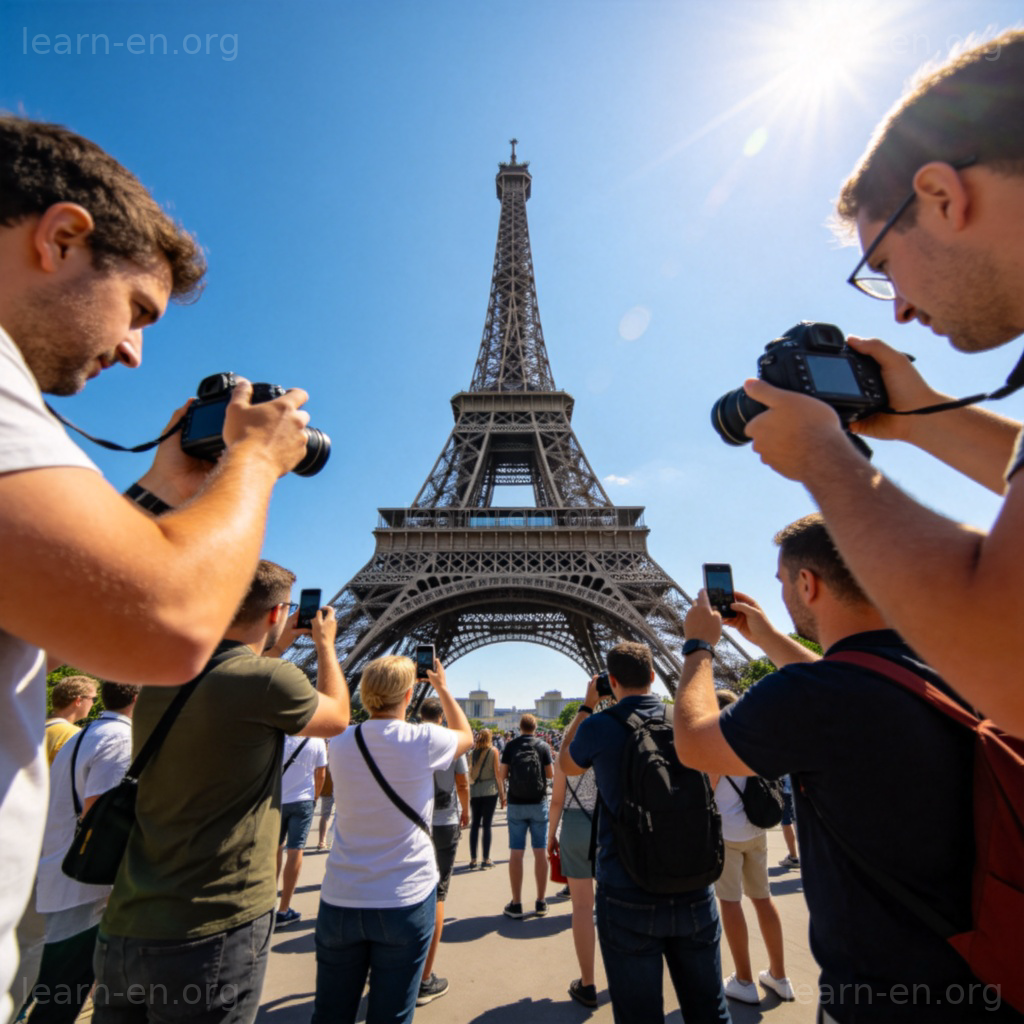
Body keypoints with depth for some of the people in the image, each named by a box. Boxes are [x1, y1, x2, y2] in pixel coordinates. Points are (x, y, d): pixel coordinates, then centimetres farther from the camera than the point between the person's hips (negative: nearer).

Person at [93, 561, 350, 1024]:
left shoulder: (159, 680, 1)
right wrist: (325, 644, 13)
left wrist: (274, 648, 25)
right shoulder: (267, 679, -22)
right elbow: (336, 717, 0)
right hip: (214, 932, -6)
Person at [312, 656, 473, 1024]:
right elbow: (466, 735, 6)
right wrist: (442, 688, 14)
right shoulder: (424, 741, -16)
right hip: (405, 899, -3)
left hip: (341, 899, 4)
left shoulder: (340, 745, -5)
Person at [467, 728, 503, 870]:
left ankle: (473, 859, 12)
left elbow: (470, 773, 6)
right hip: (490, 790, -3)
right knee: (486, 824, 2)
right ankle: (486, 859, 6)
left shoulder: (472, 752, 6)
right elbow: (497, 773, -4)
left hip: (474, 791, 3)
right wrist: (502, 794, 1)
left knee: (474, 825, 10)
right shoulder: (493, 751, -2)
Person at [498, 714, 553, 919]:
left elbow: (501, 774, -3)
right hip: (539, 803, 0)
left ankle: (516, 904, 9)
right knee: (540, 852, 9)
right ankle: (541, 903, 15)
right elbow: (550, 773, 1)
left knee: (516, 853, 5)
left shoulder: (510, 745, -4)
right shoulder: (543, 746, -4)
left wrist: (503, 791, 17)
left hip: (516, 804, 0)